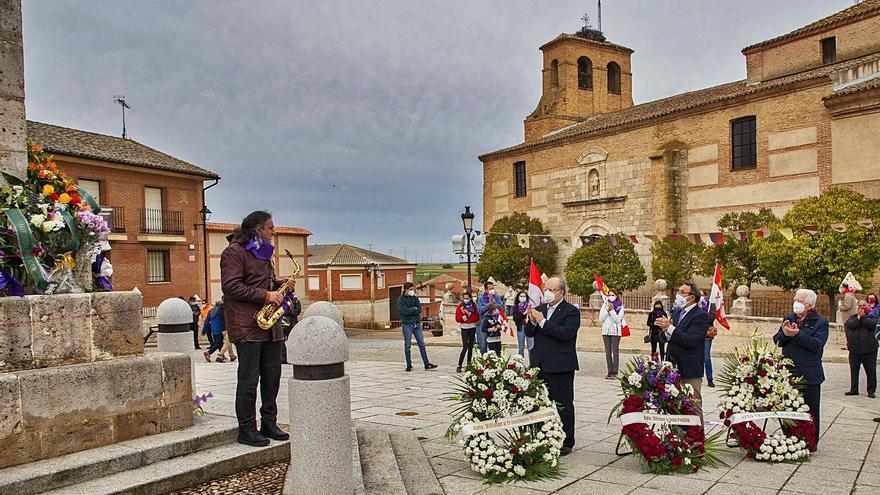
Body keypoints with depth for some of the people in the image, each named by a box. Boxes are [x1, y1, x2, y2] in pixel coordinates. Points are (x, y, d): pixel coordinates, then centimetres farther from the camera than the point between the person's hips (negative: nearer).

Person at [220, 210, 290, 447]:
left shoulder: (263, 253, 22)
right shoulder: (234, 251, -7)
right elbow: (231, 286, -16)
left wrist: (279, 287, 10)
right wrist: (265, 295, -18)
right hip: (247, 325, -9)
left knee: (272, 376, 10)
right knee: (249, 379, -3)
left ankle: (269, 424, 20)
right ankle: (246, 430, 6)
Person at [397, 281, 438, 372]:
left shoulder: (414, 298, 9)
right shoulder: (401, 299, -5)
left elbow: (419, 310, -2)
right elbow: (404, 311, -18)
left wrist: (409, 311, -13)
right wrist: (414, 308, -6)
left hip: (417, 324, 4)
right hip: (407, 325, -4)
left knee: (422, 344, 5)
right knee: (407, 346, 4)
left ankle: (426, 364, 8)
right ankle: (409, 365, 13)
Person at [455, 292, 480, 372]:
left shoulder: (473, 306, 4)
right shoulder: (459, 306, -2)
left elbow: (477, 318, -1)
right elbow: (457, 319, -6)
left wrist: (469, 314, -13)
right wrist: (463, 314, -19)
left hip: (472, 328, 3)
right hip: (464, 328, -3)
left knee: (471, 346, 8)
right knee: (465, 347, -12)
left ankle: (469, 364, 20)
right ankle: (459, 366, -8)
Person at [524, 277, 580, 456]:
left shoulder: (571, 311, -7)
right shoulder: (540, 309, 12)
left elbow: (566, 333, -22)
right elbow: (529, 333, 10)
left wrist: (542, 321, -21)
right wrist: (532, 321, -11)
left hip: (560, 366, -6)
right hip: (540, 365, 6)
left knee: (563, 406, 3)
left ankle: (566, 443, 13)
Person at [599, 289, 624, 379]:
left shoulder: (620, 306, 0)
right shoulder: (605, 305, 9)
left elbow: (618, 320, -8)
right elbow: (601, 318, 2)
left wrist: (612, 310, -14)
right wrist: (607, 309, -8)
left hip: (615, 331, -3)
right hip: (606, 331, 3)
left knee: (615, 352, -3)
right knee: (608, 352, 5)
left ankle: (615, 372, -1)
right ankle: (610, 371, 10)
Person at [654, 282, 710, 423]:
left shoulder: (701, 315, -13)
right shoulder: (676, 312, 12)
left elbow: (691, 340, -24)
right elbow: (668, 338, 10)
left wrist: (670, 328, -27)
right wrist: (666, 331, -12)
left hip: (690, 370, -8)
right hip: (674, 367, 8)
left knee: (693, 407, 2)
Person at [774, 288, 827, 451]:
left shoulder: (820, 323, -4)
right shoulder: (788, 319, 11)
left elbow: (817, 344, -19)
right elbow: (777, 341, 5)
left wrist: (797, 334, -24)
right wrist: (784, 333, -15)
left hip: (809, 375, -5)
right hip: (788, 373, 5)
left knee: (810, 411, 6)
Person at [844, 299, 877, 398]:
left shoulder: (872, 317, 7)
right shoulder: (852, 317, 12)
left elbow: (872, 325, -14)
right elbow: (850, 325, -7)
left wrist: (863, 316, -9)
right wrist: (859, 317, -7)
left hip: (869, 349, -2)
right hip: (854, 349, 2)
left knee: (871, 370, 1)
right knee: (854, 370, 8)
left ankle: (871, 390, 11)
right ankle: (854, 389, 16)